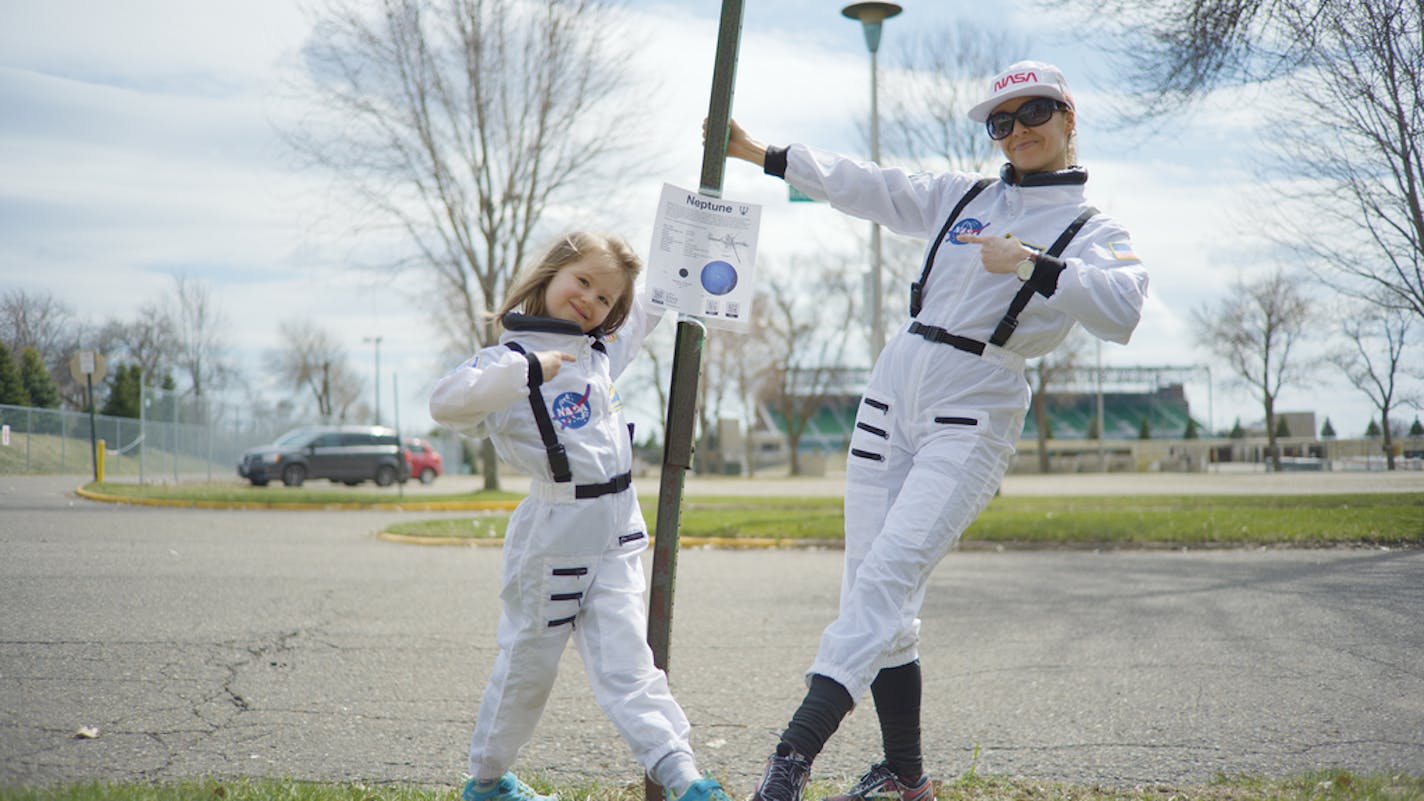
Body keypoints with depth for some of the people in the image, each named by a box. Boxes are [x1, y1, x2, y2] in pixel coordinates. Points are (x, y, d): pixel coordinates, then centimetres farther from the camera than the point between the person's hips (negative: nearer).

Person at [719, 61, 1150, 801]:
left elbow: (1122, 311, -17)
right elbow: (861, 186, 21)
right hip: (893, 392, 5)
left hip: (974, 415, -5)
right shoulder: (960, 197, 16)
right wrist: (757, 153, 19)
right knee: (870, 591, 3)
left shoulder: (1094, 234, 3)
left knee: (887, 577, -20)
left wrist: (1029, 265, -18)